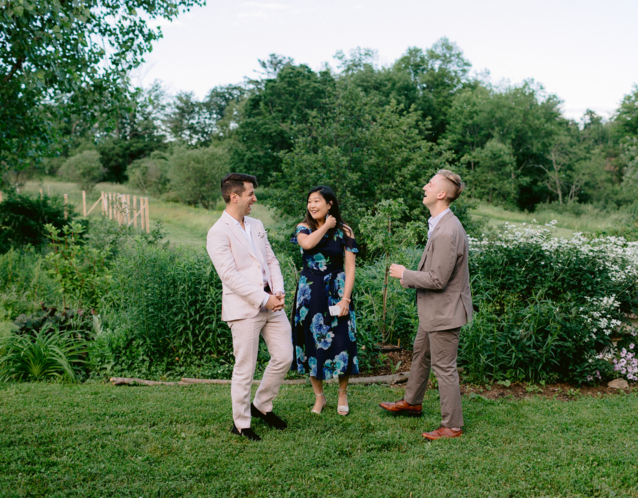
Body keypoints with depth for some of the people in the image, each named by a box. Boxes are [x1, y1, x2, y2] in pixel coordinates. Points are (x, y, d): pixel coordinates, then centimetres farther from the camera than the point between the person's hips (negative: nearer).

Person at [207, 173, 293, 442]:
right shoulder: (218, 233, -11)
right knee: (245, 369, 1)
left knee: (284, 356, 10)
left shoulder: (256, 225, 15)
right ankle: (240, 423, 18)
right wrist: (263, 299, -18)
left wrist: (279, 291, -2)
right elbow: (230, 276, -17)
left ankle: (261, 405, 31)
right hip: (244, 308, -8)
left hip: (271, 304, 8)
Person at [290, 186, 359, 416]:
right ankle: (319, 396, 22)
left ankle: (342, 395, 20)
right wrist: (326, 226, -11)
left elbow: (350, 267, -5)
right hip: (309, 293, 2)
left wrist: (345, 298, -14)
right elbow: (307, 243, -23)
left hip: (336, 292, -1)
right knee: (312, 341, 6)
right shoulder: (303, 228, 2)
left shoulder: (344, 231, -2)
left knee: (340, 342, -2)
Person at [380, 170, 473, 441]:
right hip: (434, 308, 11)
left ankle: (452, 426, 15)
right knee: (420, 353, 26)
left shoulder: (446, 233, -28)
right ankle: (412, 402, 46)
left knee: (444, 367, 1)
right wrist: (409, 277, 8)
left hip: (445, 310, -11)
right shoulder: (440, 225, 6)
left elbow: (438, 279, -27)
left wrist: (405, 274, -15)